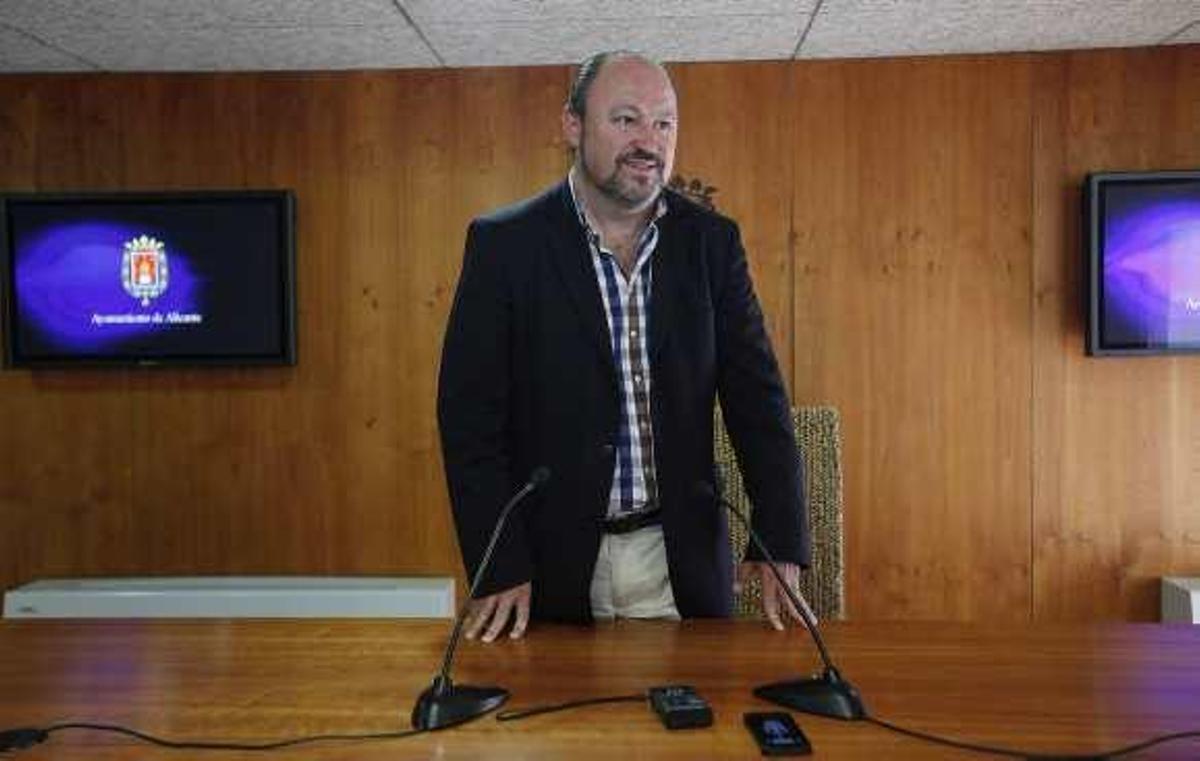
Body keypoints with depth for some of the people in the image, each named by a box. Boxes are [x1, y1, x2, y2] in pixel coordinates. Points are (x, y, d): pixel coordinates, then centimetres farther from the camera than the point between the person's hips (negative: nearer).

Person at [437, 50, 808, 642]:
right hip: (552, 559, -2)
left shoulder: (711, 241, 1)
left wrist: (781, 548, -7)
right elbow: (470, 412, -8)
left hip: (682, 558, 3)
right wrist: (498, 571, -13)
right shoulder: (504, 243, -6)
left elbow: (757, 398, 1)